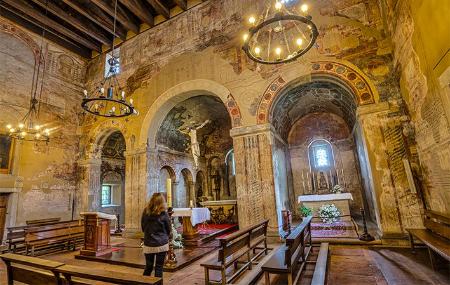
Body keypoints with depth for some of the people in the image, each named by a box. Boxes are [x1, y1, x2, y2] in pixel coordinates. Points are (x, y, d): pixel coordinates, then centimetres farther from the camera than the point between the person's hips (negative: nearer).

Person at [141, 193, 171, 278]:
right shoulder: (163, 214, -13)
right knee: (159, 268, 9)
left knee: (148, 267, 18)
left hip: (148, 244, 3)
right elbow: (168, 229, -2)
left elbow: (143, 228, 7)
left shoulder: (145, 212, -5)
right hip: (161, 244, -3)